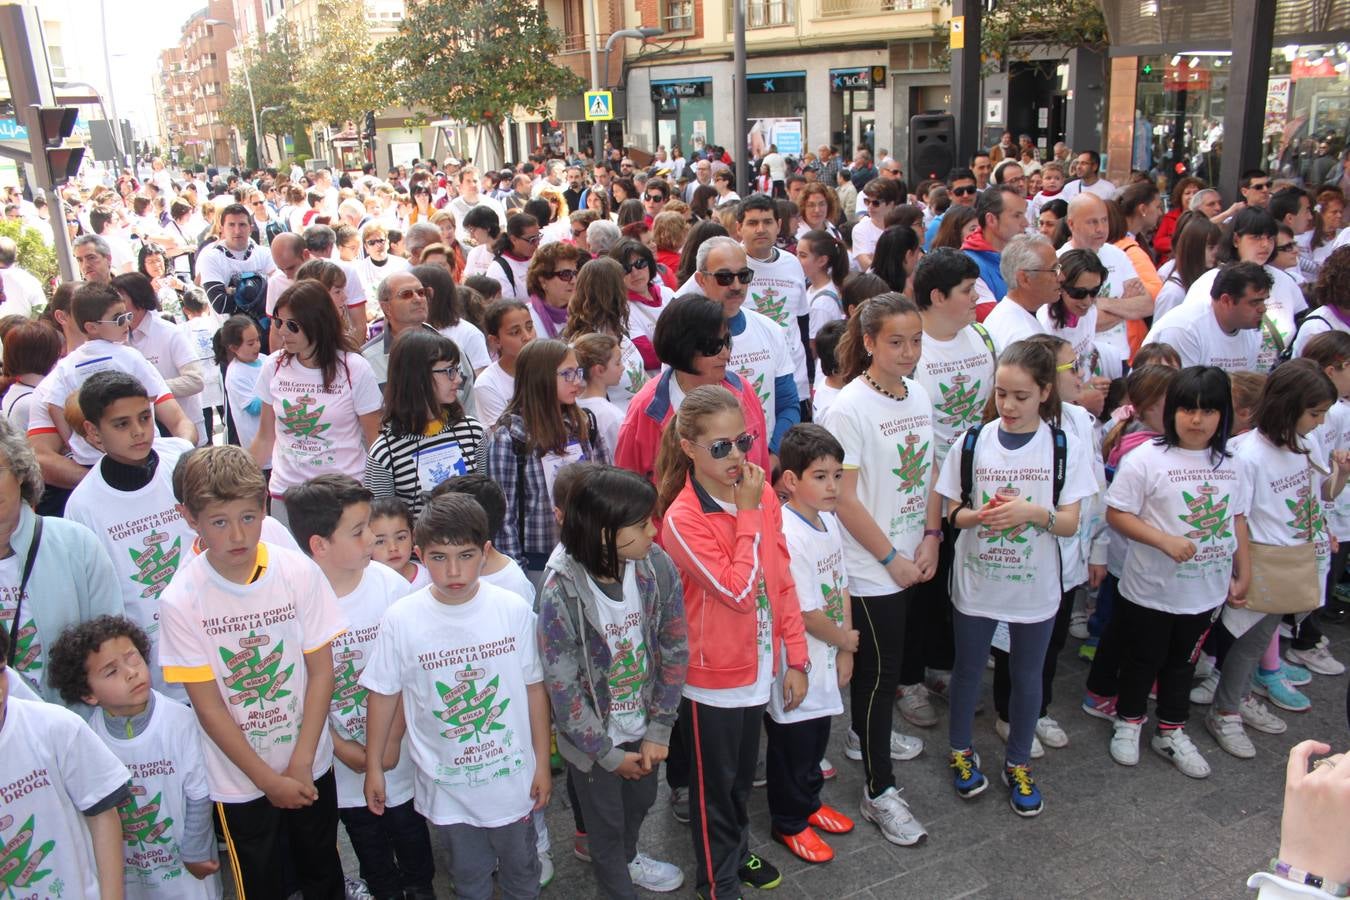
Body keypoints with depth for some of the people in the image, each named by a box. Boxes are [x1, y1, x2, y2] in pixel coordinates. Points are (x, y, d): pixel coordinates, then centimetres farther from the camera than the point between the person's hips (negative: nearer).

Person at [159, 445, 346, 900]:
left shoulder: (300, 573, -15)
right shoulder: (180, 601, -18)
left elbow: (322, 671, -7)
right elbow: (208, 706, -13)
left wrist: (301, 763, -9)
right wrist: (268, 779, -10)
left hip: (310, 765, 1)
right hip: (240, 778, -1)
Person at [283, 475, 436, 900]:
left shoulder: (389, 584, -16)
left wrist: (393, 740, -11)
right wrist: (343, 749, -9)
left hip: (397, 751, 1)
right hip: (345, 761, 0)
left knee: (410, 833, 19)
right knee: (368, 844, 20)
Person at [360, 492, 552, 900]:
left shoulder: (514, 610, -15)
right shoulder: (401, 619, -16)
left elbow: (533, 687, -5)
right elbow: (383, 694, -3)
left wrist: (542, 762, 1)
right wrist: (374, 768, 3)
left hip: (511, 775, 0)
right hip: (445, 784, 0)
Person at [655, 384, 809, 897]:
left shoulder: (762, 496, -4)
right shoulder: (682, 519, -22)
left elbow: (782, 581, 2)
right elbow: (738, 591, -27)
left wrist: (795, 658, 3)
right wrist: (748, 515, -24)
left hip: (759, 667, 6)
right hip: (713, 677, -6)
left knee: (743, 773, 25)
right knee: (714, 783, 14)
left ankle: (737, 849, 49)